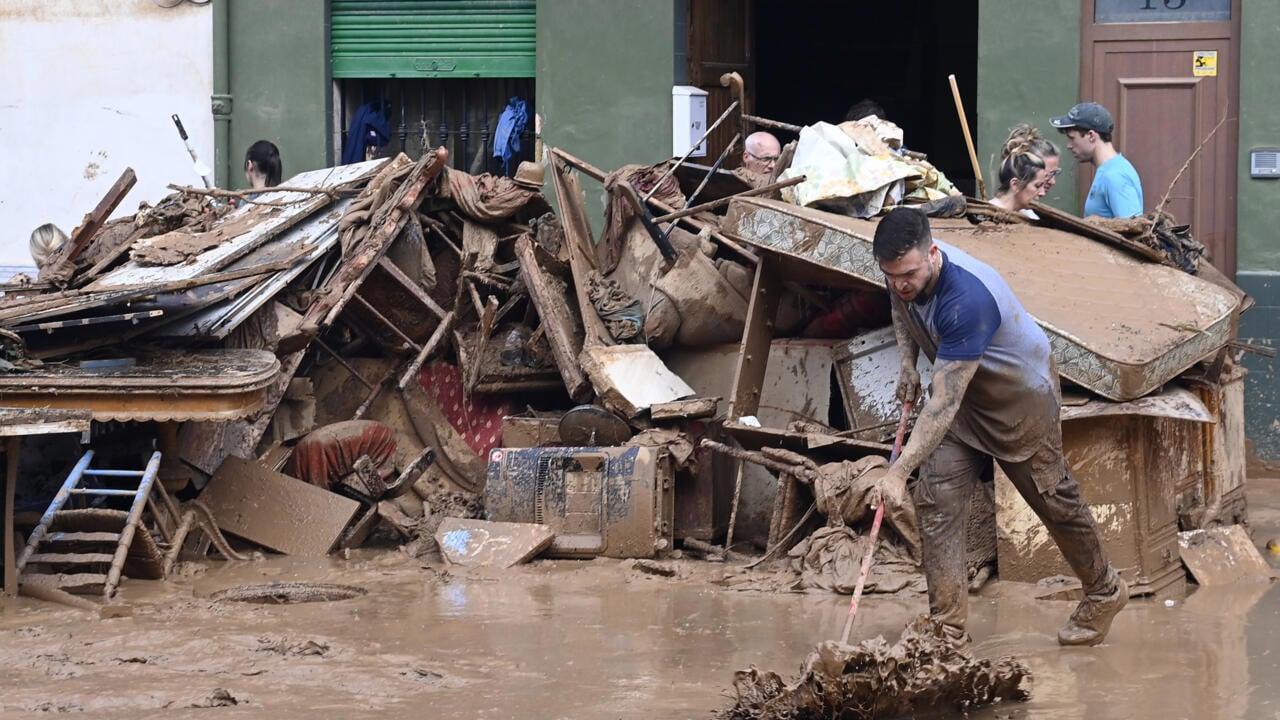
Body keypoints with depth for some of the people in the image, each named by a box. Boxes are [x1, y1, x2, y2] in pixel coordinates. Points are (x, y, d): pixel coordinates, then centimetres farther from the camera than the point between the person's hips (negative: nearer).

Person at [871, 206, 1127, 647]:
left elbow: (944, 404, -44)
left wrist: (899, 471, -48)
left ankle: (1105, 593, 34)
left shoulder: (967, 300, -42)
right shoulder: (901, 270, -17)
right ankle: (947, 624, -7)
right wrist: (908, 365, -5)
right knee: (935, 501, -7)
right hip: (964, 393, 7)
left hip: (1022, 392, -7)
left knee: (1052, 498, 9)